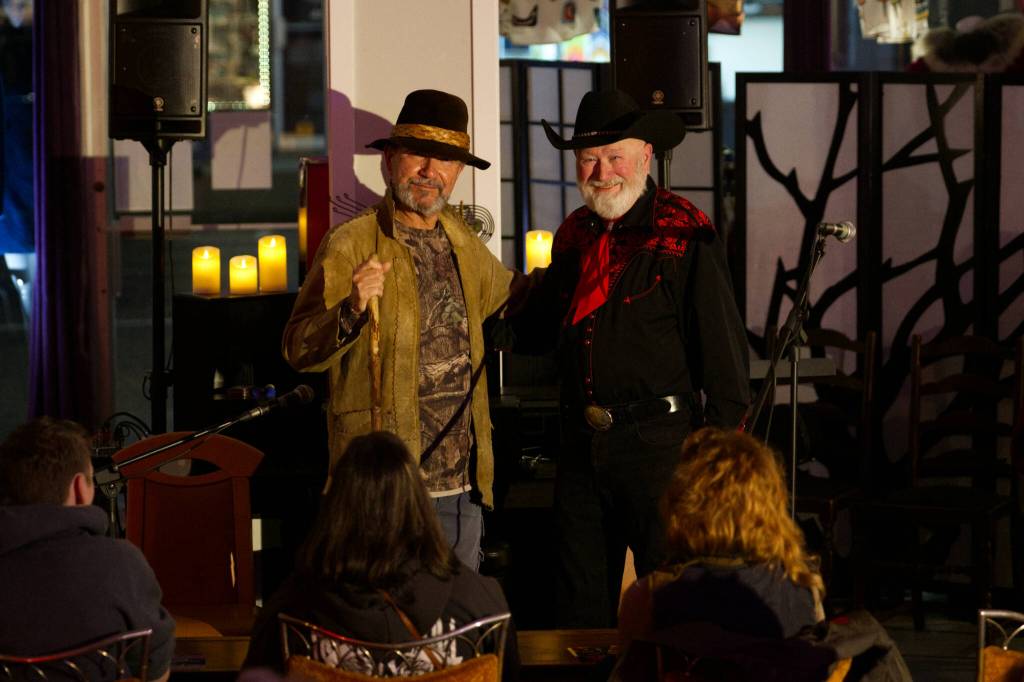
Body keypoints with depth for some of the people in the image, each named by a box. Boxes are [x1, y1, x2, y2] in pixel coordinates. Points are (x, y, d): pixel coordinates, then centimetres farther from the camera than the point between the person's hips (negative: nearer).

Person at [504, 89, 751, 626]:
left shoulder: (685, 236, -8)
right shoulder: (575, 235, 12)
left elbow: (723, 343, -9)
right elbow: (539, 325, 26)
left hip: (658, 441, -6)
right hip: (583, 442, 6)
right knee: (581, 602, 13)